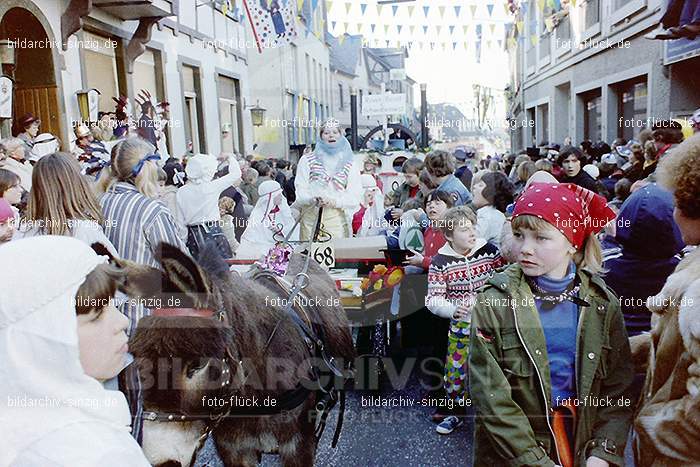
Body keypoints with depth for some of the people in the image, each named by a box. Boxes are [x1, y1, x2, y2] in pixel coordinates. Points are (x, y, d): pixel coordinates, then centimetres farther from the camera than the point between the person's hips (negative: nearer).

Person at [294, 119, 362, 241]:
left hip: (337, 220, 0)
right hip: (311, 217, 0)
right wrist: (314, 199, -17)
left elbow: (355, 196, 1)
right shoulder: (307, 160, 9)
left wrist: (334, 201, -15)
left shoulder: (350, 163, 9)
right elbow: (300, 190, 3)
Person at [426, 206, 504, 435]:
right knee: (456, 368, 6)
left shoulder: (489, 251, -4)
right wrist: (453, 310, -23)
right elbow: (433, 298, -9)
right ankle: (457, 412, 30)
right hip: (460, 325, 0)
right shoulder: (440, 262, -8)